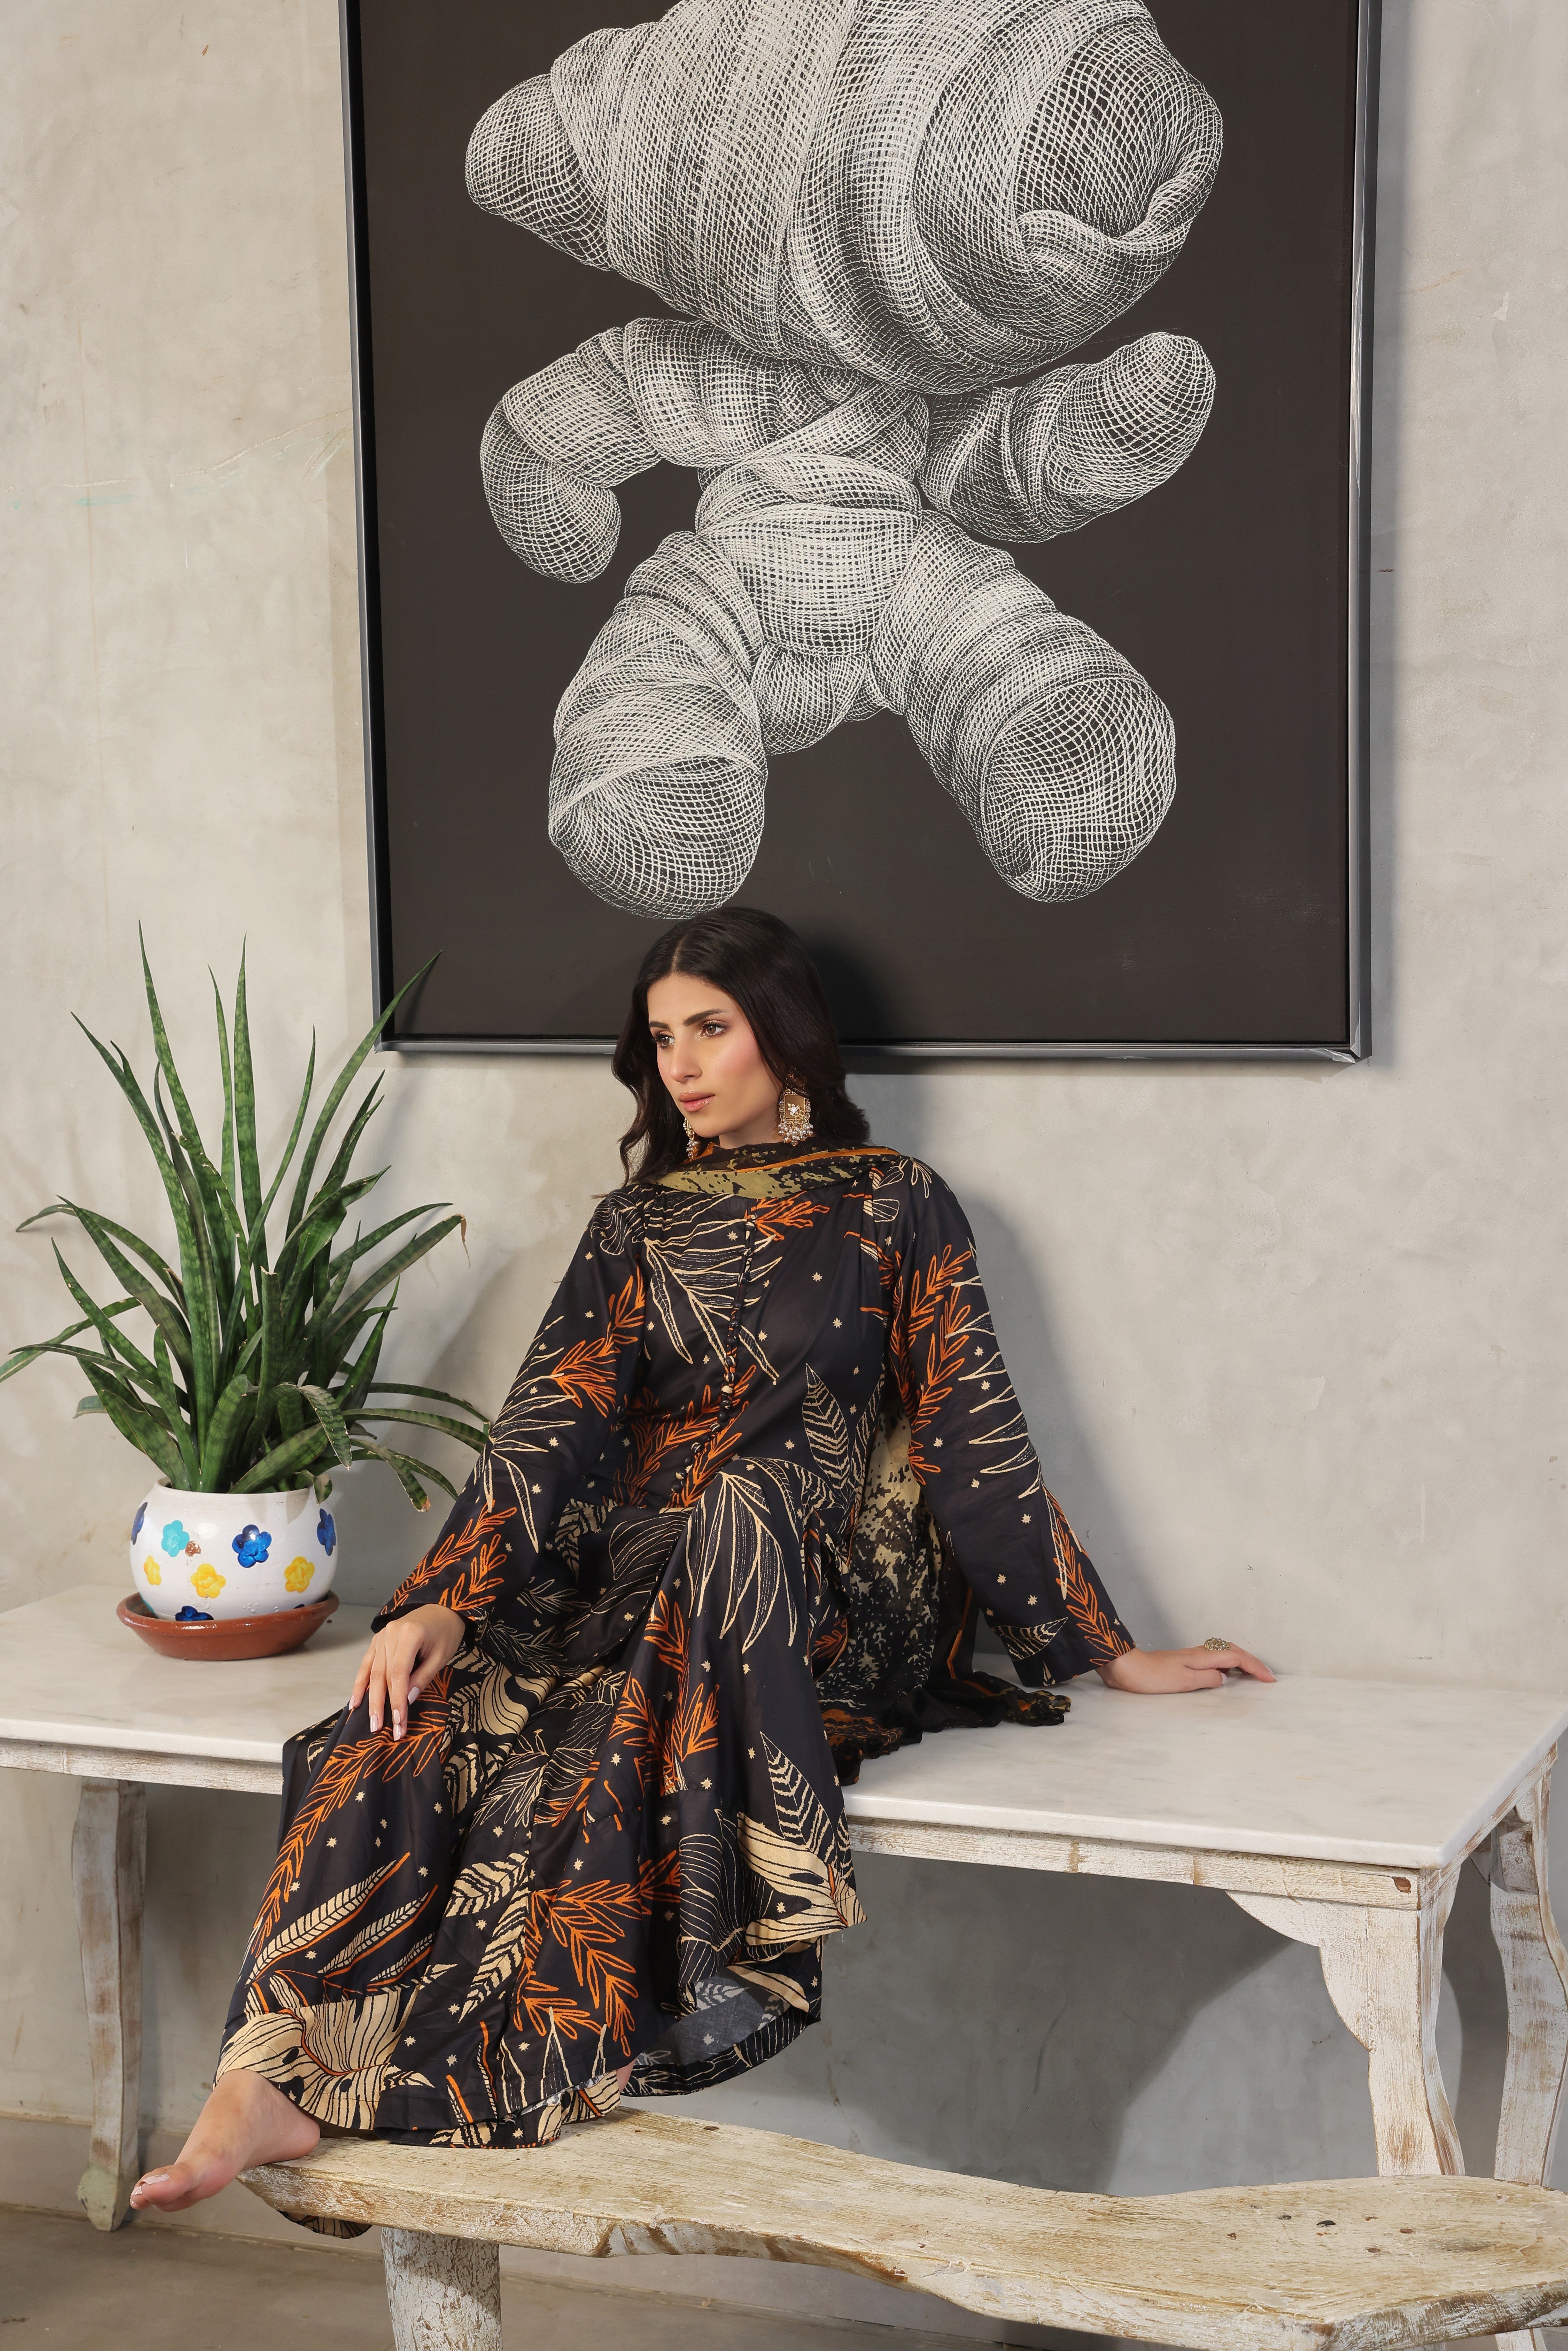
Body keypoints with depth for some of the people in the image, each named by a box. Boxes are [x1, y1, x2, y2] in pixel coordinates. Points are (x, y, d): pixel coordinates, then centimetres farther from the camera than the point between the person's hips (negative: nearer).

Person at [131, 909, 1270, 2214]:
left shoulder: (892, 1206, 6)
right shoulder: (640, 1226, 16)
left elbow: (974, 1436, 5)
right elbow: (551, 1428, 5)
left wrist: (1110, 1650, 2)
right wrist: (445, 1603, -11)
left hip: (826, 1607, -3)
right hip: (642, 1595, 3)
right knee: (418, 1724, -27)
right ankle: (275, 2078, -36)